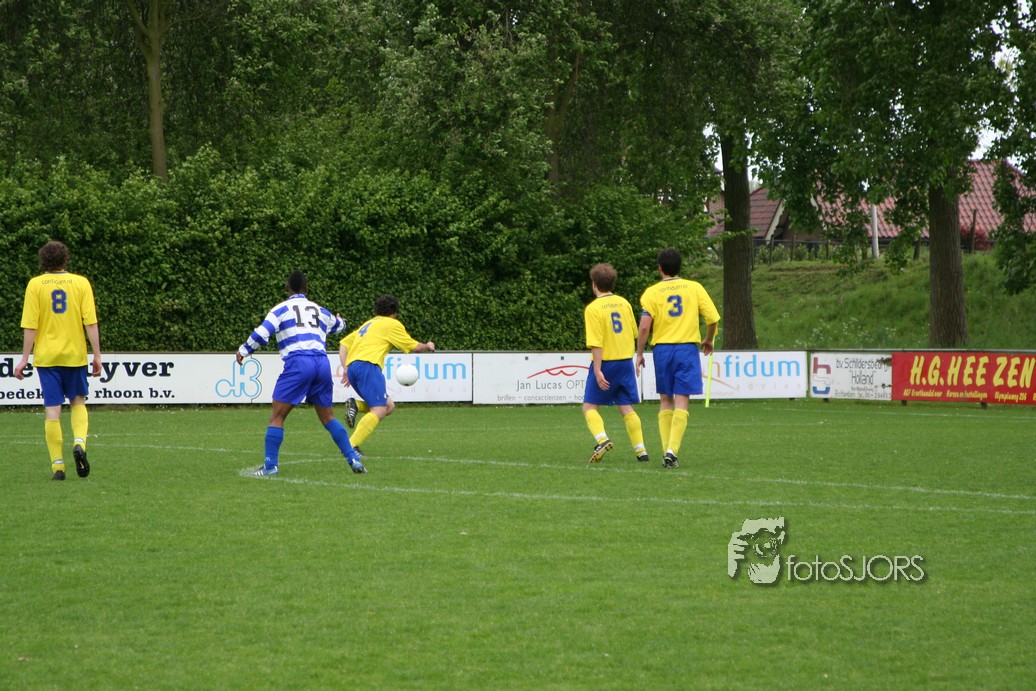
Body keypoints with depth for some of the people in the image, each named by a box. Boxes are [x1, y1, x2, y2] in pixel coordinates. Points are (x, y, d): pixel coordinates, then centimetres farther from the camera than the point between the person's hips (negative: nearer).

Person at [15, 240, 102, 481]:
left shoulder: (35, 284, -2)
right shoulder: (81, 283, 0)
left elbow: (30, 326, -6)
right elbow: (91, 323, -4)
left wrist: (25, 358, -2)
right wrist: (97, 355, 0)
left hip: (46, 355, -1)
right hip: (75, 353, 1)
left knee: (52, 409, 2)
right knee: (78, 402, 17)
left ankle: (57, 465, -1)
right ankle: (79, 442, -10)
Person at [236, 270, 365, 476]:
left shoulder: (282, 309, 8)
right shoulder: (320, 311, 23)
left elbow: (262, 333, -3)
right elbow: (338, 325, 43)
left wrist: (243, 351, 14)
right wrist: (340, 320, 68)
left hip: (298, 363, -5)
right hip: (322, 363, 5)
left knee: (277, 416, 1)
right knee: (328, 417, 16)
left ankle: (270, 465, -5)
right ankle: (354, 459, 9)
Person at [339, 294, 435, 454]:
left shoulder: (368, 324, 31)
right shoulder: (392, 324, 9)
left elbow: (344, 344, 26)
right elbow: (414, 347, 11)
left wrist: (346, 369, 19)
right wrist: (428, 347, 32)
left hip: (352, 366, 8)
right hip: (368, 365, -8)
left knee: (389, 406, 12)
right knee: (379, 411, -15)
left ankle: (355, 406, -11)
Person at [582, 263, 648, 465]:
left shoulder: (593, 308, -12)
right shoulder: (624, 303, 6)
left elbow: (596, 343, -17)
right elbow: (634, 334, 14)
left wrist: (597, 370, -18)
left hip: (606, 362, -5)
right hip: (626, 361, 5)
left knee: (590, 407, 5)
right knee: (626, 408, 10)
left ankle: (602, 439, -18)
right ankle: (641, 450, 4)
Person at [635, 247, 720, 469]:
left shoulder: (652, 292, 0)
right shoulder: (694, 288, 3)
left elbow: (644, 326, -9)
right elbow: (713, 319, 1)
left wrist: (639, 354, 1)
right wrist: (709, 340, 20)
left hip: (662, 349, 0)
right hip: (687, 348, 0)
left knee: (666, 401, 12)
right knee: (681, 402, -2)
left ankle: (667, 452, 9)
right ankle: (672, 451, -15)